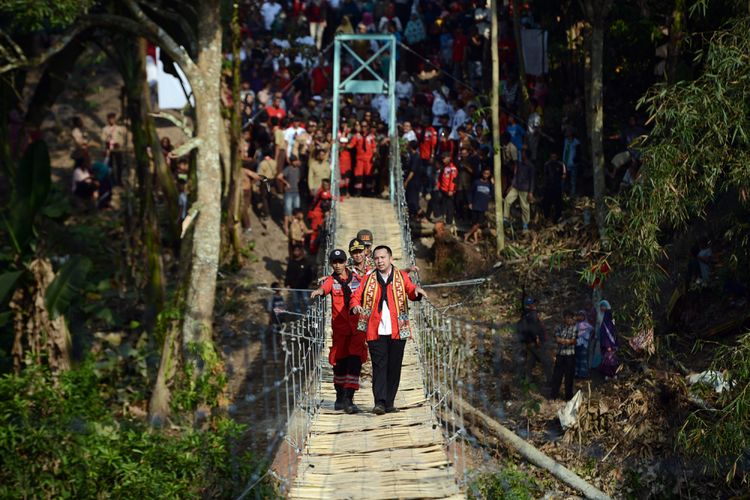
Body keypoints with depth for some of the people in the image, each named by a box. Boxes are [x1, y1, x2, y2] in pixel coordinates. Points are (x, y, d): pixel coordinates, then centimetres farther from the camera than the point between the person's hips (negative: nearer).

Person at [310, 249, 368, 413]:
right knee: (340, 362, 8)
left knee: (355, 360, -11)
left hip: (357, 326, 0)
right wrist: (319, 291, -44)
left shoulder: (356, 278, 7)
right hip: (339, 327, 0)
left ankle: (348, 398, -14)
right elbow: (325, 287, -22)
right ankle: (340, 397, 24)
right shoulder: (331, 280, 1)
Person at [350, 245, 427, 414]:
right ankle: (379, 402, -15)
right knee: (379, 366, -8)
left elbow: (411, 293, -1)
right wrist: (355, 305, -15)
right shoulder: (369, 279, 11)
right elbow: (356, 296, 8)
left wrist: (416, 291, -24)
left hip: (397, 331, 1)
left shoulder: (402, 277, 9)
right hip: (376, 331, -1)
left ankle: (389, 403, 13)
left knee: (394, 367, 5)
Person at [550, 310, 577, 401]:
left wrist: (562, 340, -16)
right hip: (560, 354, 1)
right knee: (557, 374, 2)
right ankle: (553, 394, 11)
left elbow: (574, 341, -7)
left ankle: (568, 396, 14)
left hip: (570, 355, -1)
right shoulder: (559, 327, 5)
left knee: (569, 376, 4)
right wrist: (568, 340, -15)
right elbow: (557, 339, -6)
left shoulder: (574, 328, 2)